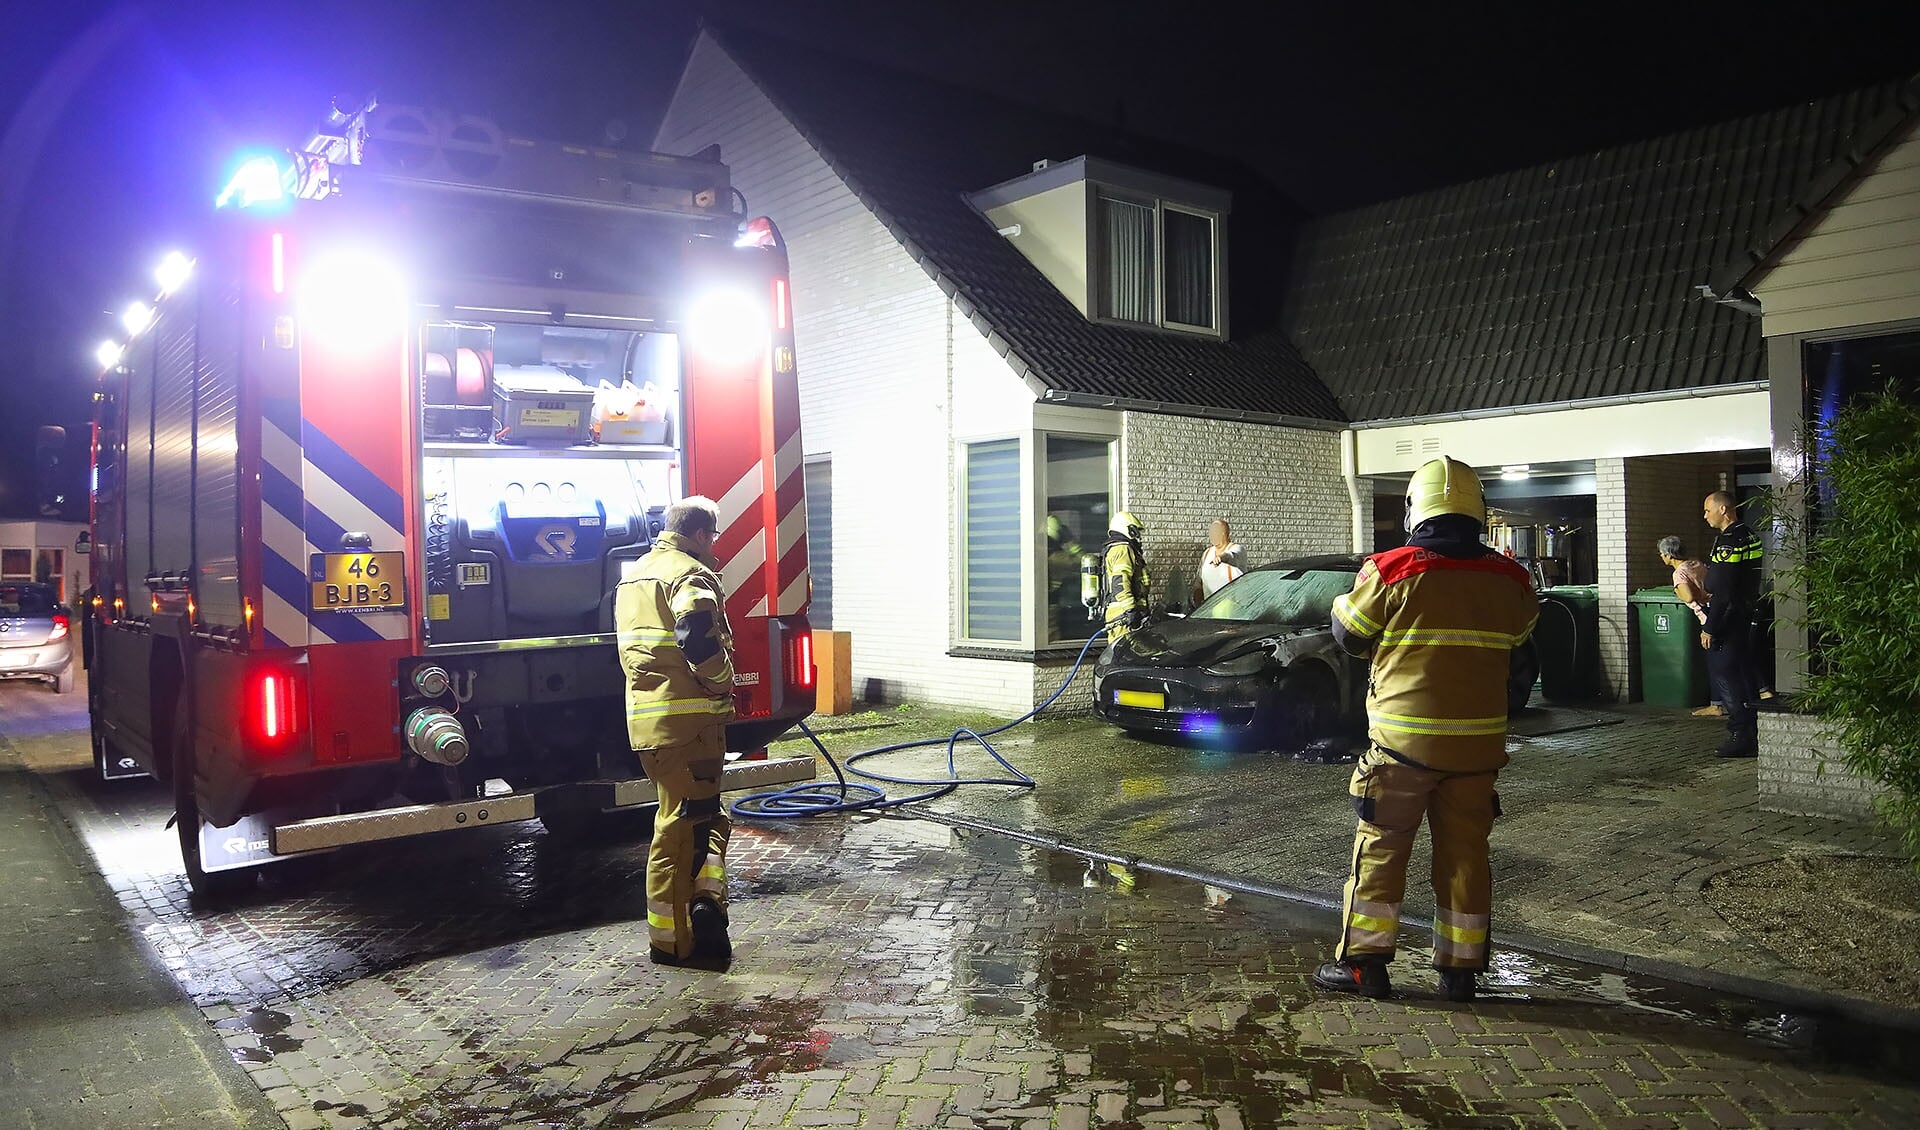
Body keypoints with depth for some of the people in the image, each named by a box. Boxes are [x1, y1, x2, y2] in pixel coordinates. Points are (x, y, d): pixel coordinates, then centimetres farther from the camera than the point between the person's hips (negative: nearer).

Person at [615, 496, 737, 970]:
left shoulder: (636, 575, 20)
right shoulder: (690, 574, -11)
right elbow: (699, 637, -27)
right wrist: (721, 681, -12)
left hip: (645, 715, 9)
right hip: (688, 717, -9)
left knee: (702, 815, 15)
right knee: (685, 822, -1)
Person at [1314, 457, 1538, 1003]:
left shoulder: (1392, 572, -11)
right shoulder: (1508, 578, 1)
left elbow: (1349, 632, 1)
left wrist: (1349, 596, 20)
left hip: (1403, 738, -3)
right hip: (1478, 740, 4)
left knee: (1381, 846, 6)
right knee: (1465, 852, 12)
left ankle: (1364, 961, 10)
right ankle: (1460, 968, 18)